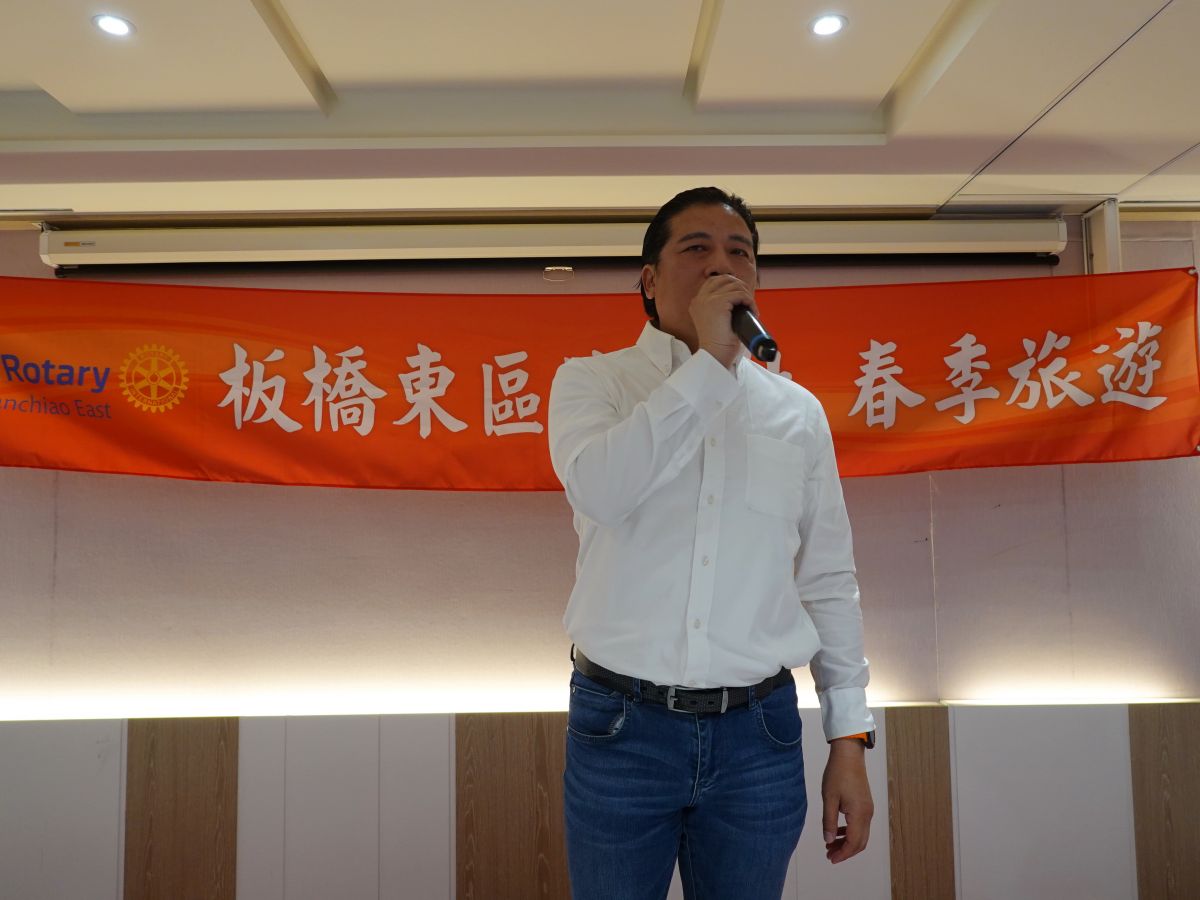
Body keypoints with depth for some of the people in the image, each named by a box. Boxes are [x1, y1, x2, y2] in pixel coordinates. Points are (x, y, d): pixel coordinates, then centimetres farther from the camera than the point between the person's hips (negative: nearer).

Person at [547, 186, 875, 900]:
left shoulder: (798, 411, 8)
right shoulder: (591, 381, 1)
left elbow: (829, 581, 9)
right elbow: (600, 489, -21)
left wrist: (850, 738, 6)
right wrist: (708, 361, -16)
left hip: (759, 734, 2)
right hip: (619, 728, -2)